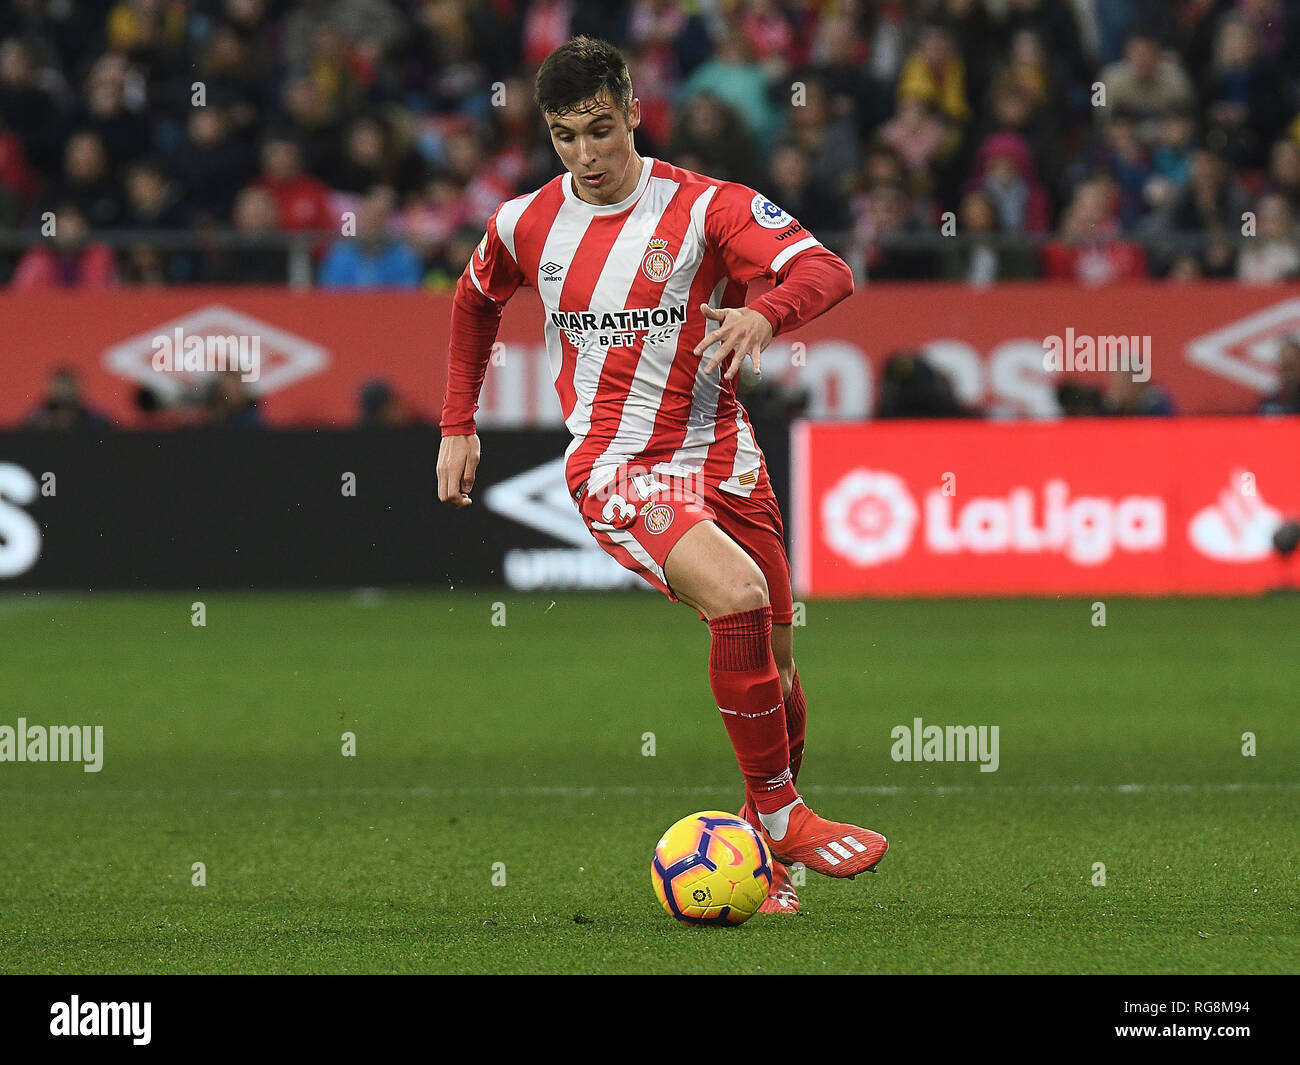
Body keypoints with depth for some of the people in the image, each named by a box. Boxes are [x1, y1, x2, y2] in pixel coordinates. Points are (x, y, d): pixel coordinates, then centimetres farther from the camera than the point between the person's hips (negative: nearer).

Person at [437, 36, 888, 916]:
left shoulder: (704, 207, -6)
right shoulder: (526, 225, 2)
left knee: (775, 662, 5)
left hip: (722, 459, 2)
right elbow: (476, 303, 25)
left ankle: (767, 857, 25)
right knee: (738, 596, -27)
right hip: (616, 470, -2)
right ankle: (781, 818, -18)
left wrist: (766, 313, -40)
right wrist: (459, 426, 21)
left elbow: (828, 271, -19)